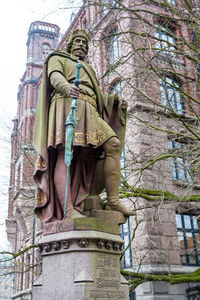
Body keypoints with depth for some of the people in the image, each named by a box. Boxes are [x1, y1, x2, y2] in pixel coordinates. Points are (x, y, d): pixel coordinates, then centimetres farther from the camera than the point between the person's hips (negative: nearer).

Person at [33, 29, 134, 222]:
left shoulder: (88, 70, 41)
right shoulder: (58, 58, 23)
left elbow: (97, 96, 28)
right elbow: (55, 76, -2)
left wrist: (115, 100, 7)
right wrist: (67, 87, -27)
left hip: (88, 112, 6)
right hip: (66, 105, -6)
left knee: (113, 144, -14)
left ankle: (113, 200, -20)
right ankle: (68, 210, -32)